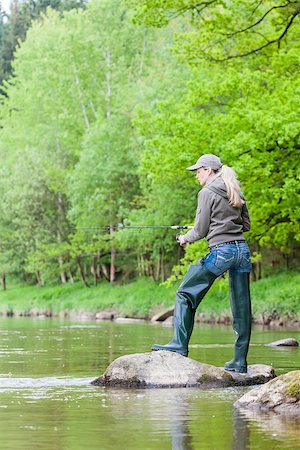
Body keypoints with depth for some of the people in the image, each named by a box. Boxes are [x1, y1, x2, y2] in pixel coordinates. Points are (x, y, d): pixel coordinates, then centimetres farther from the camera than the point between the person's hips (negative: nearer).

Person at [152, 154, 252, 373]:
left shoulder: (207, 193, -5)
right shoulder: (236, 192, 15)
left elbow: (201, 230, -4)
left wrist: (185, 238, 14)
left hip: (221, 251, -7)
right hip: (243, 250, 7)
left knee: (186, 294, 3)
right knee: (241, 306, 6)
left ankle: (180, 344, -4)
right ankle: (240, 361, 8)